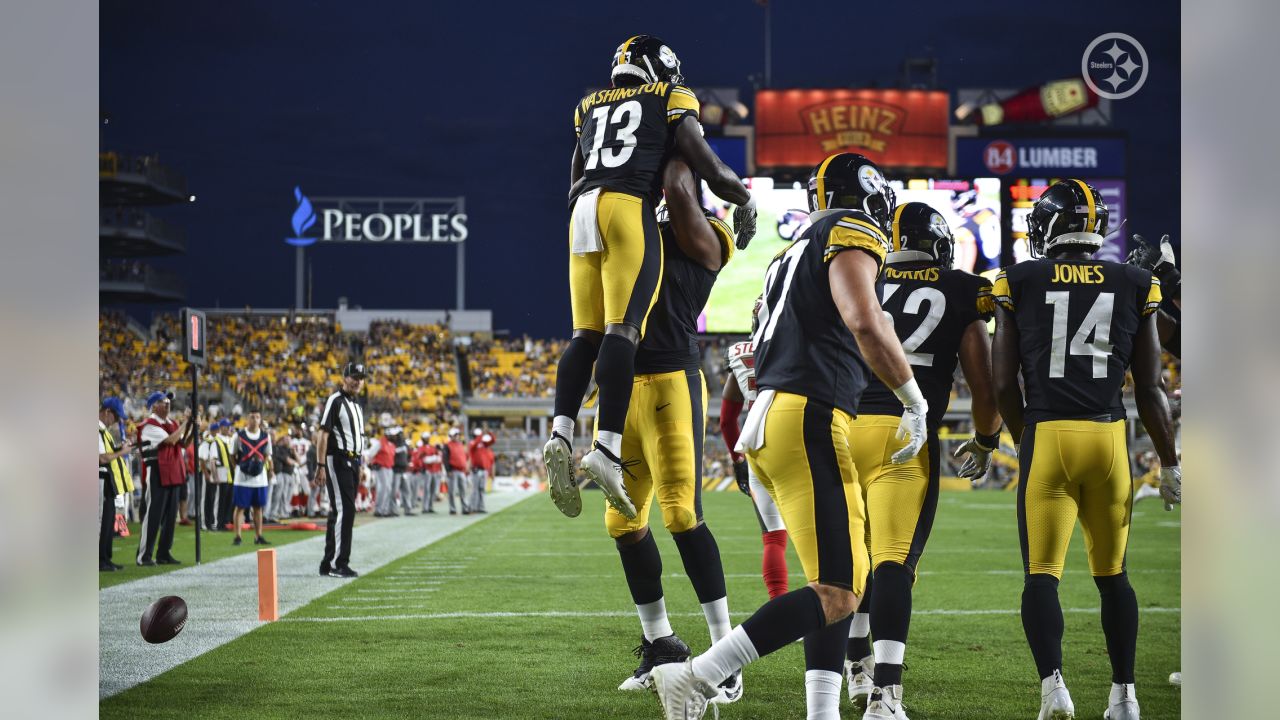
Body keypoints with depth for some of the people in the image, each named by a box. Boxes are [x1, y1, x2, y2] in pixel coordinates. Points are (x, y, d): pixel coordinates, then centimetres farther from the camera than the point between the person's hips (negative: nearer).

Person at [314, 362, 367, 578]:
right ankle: (338, 563, -12)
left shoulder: (357, 406, 20)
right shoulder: (335, 401, -8)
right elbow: (323, 433, -14)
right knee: (344, 510, -13)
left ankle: (328, 564, 14)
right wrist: (321, 466, -20)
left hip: (352, 462, 9)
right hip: (337, 460, -9)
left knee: (340, 512, 10)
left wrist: (359, 468, 18)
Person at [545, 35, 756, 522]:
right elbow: (707, 167, 8)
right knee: (623, 330, -14)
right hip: (630, 208, -5)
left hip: (583, 210, 5)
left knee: (587, 335, 4)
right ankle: (607, 449, -27)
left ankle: (561, 435, -16)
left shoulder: (590, 107, 29)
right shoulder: (672, 101, 14)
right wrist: (745, 200, 24)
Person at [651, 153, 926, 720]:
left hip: (769, 418, 10)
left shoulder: (796, 252, 24)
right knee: (836, 596, -10)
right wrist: (915, 401, -9)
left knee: (840, 583, 13)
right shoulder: (851, 234, -2)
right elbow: (864, 323, -17)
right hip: (808, 422, -10)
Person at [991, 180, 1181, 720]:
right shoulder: (1134, 287, 6)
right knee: (1112, 573, 16)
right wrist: (1169, 462, 17)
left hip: (1046, 436, -2)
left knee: (1041, 572, 3)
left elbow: (1004, 384, 2)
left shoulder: (1018, 284, 2)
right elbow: (1149, 390, 7)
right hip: (1109, 437, 2)